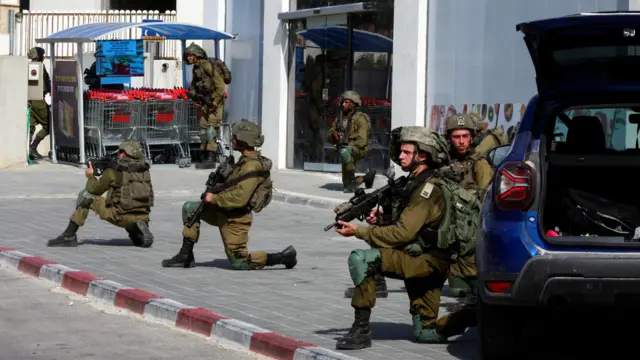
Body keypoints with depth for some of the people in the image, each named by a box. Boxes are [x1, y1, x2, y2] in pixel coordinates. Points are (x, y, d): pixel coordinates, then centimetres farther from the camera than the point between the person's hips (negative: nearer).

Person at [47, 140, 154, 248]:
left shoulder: (114, 170, -4)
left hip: (120, 217, -4)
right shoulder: (144, 169, 9)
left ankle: (69, 236, 11)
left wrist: (90, 176, 29)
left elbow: (94, 189, 9)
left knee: (85, 195, 11)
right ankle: (139, 232, 5)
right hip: (143, 217, 4)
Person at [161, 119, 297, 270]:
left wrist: (214, 199, -18)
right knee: (189, 208, 9)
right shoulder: (246, 160, 8)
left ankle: (283, 257, 3)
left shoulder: (252, 166, -24)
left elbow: (239, 198, -30)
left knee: (239, 263, -3)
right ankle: (186, 256, 8)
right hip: (223, 212, 10)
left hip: (234, 219, -10)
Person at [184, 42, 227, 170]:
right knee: (203, 129, 11)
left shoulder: (207, 66, -17)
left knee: (211, 130, -14)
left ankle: (211, 160, -15)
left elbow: (220, 86, -21)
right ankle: (207, 158, 18)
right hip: (205, 103, 10)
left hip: (215, 102, -10)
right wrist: (193, 94, 1)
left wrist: (214, 103, -19)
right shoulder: (196, 68, 11)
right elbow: (194, 86, 23)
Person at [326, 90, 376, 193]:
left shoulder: (360, 118, -9)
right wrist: (333, 133, -10)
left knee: (344, 152, -41)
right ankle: (367, 177, 33)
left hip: (359, 149, -7)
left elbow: (362, 141, -17)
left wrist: (347, 145, -24)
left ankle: (352, 181, -28)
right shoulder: (339, 118, 11)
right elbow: (329, 137, 12)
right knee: (347, 185, 7)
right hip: (346, 150, 7)